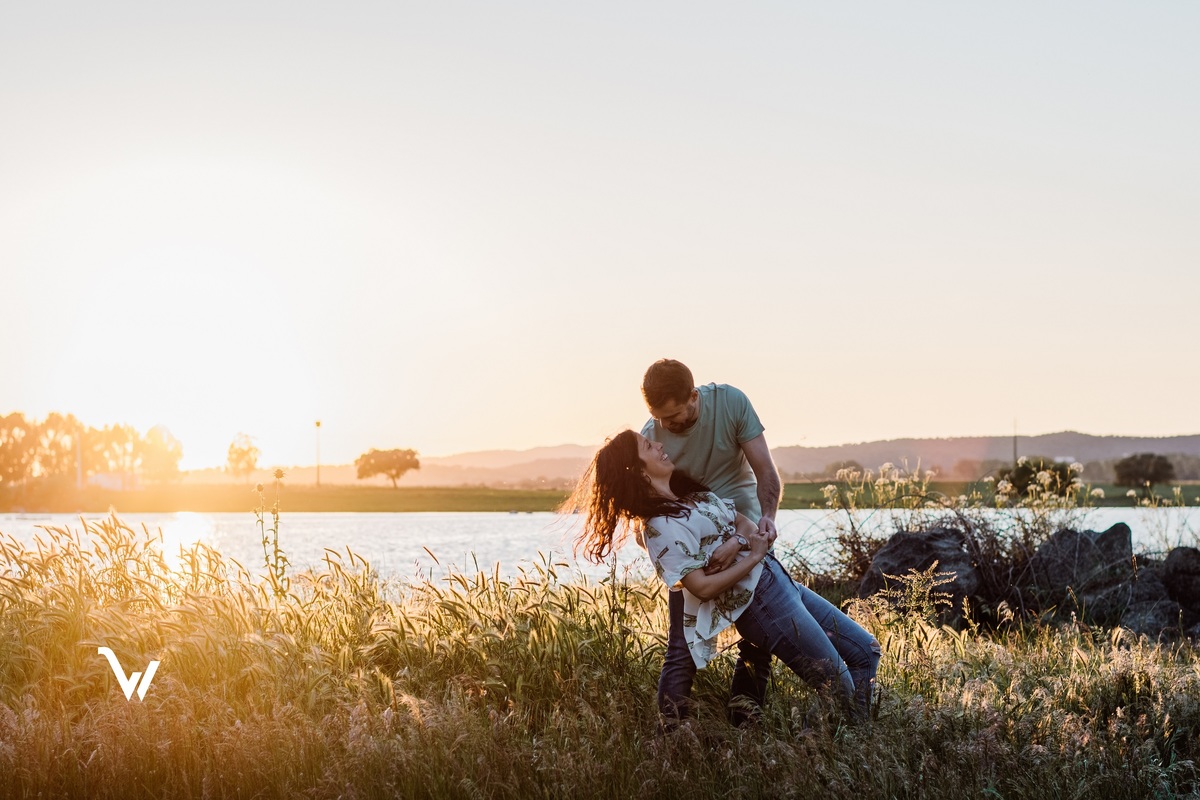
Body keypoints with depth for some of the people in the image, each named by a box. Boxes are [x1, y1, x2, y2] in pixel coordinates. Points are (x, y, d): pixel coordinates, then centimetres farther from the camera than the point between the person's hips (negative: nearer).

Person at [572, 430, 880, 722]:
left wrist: (755, 537, -10)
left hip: (779, 579, 10)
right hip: (759, 601, -10)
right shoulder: (661, 528, -18)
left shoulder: (691, 493, 9)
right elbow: (703, 587, -21)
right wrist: (754, 556, -15)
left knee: (866, 651, 13)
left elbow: (743, 520, 13)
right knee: (840, 685, -3)